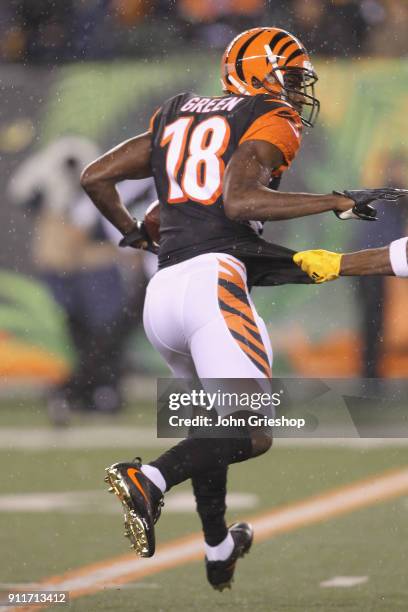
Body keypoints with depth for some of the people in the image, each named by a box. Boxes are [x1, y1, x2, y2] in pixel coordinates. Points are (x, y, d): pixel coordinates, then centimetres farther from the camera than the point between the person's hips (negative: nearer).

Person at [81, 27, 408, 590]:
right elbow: (238, 201, -14)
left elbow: (95, 177, 21)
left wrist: (132, 232, 39)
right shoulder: (271, 121, 4)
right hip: (214, 280, -8)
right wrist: (334, 202, -8)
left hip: (160, 293, 8)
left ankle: (219, 551, 32)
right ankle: (148, 481, -29)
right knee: (253, 435, -11)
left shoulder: (177, 116, 22)